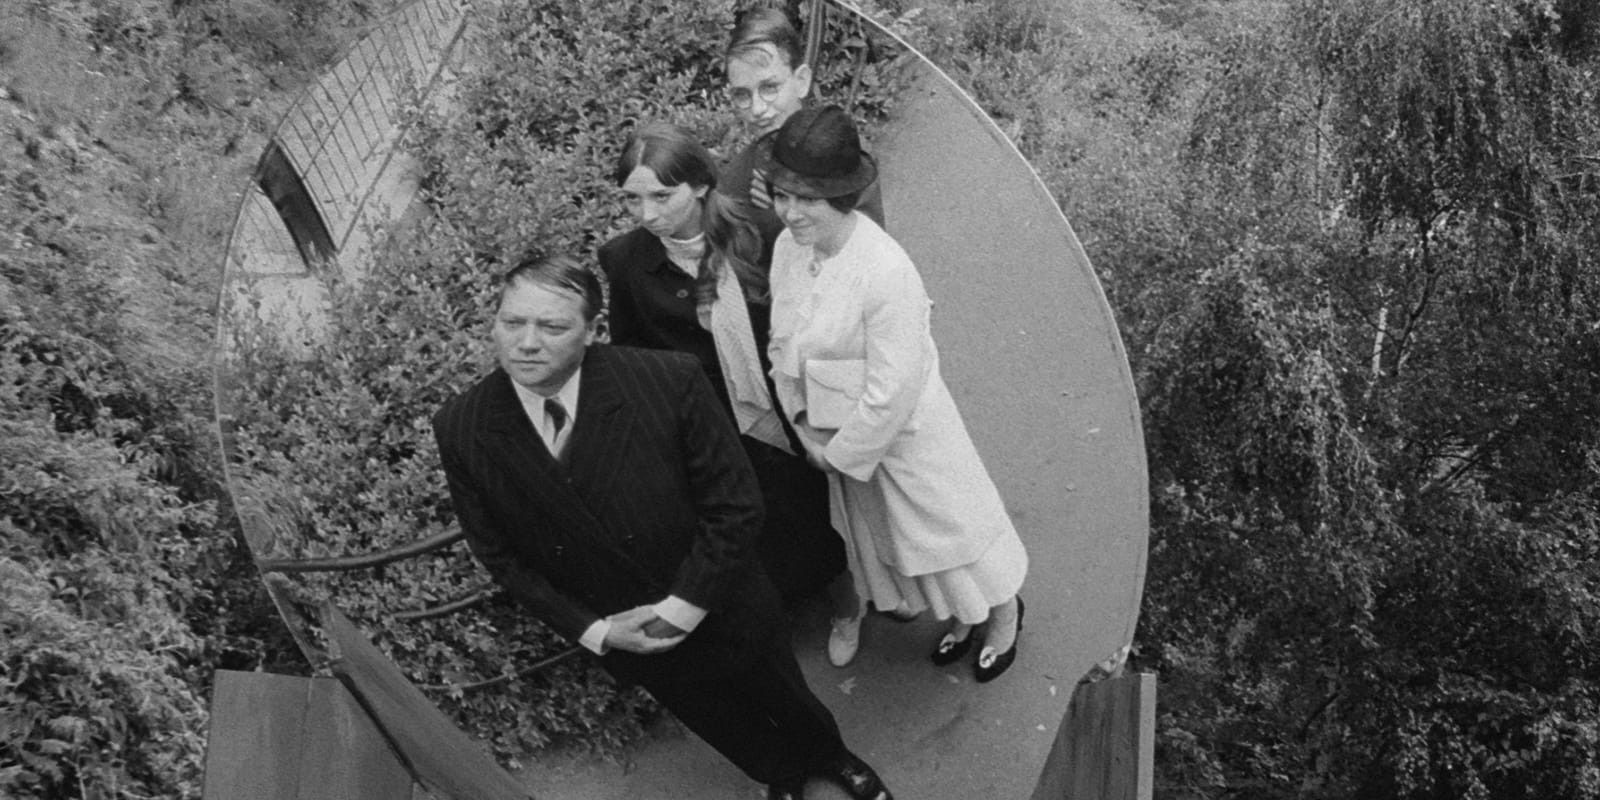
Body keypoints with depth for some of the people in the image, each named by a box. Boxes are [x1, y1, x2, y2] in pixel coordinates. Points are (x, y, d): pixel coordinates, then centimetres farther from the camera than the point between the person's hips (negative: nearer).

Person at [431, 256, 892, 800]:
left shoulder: (667, 383, -29)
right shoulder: (461, 432, -21)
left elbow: (734, 504, -19)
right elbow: (499, 553, -8)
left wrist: (684, 607, -22)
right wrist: (592, 631, -15)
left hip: (721, 610, -2)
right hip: (615, 634, 2)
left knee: (785, 703, 26)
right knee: (718, 722, 28)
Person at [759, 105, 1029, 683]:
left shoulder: (887, 273, -34)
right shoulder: (789, 247, -13)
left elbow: (890, 395, -28)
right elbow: (784, 342, 2)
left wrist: (841, 454, -16)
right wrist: (806, 425, -3)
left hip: (907, 434, -7)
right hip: (840, 432, 7)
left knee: (949, 527, 16)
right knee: (877, 533, 27)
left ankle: (1002, 614, 48)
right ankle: (957, 618, 54)